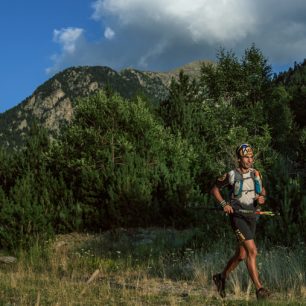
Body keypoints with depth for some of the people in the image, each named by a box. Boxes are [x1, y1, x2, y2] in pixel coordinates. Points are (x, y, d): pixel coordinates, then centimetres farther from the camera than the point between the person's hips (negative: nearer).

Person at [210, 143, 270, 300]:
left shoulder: (255, 173, 4)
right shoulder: (231, 175, -9)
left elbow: (262, 191, 18)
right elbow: (214, 189, 3)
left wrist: (262, 198, -6)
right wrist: (224, 204, -11)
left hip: (251, 217, 6)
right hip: (237, 217, -6)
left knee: (241, 255, 14)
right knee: (252, 251, -19)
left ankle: (221, 277, 37)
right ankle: (259, 289, -17)